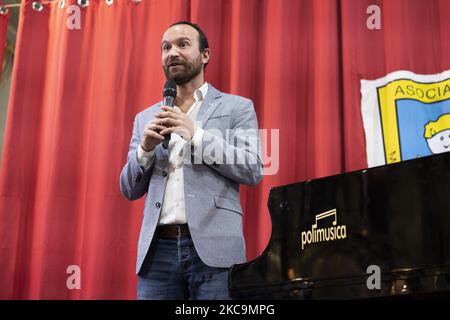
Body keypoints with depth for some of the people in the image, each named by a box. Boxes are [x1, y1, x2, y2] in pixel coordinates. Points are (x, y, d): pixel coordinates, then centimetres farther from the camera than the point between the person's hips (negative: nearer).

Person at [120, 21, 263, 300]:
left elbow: (253, 171, -3)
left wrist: (196, 134, -9)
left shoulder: (237, 107, 8)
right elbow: (130, 190, 16)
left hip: (212, 247, -3)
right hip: (158, 249, 3)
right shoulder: (146, 118, 18)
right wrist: (145, 148, -3)